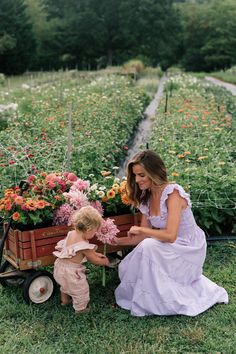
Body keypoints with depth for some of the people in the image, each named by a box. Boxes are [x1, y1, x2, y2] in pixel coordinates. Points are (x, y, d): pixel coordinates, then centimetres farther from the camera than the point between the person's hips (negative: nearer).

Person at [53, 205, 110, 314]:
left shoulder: (71, 234, -9)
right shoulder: (84, 246, -31)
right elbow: (94, 260, -13)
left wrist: (95, 254, 11)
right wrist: (105, 261, 5)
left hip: (60, 266, 8)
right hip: (71, 272, -8)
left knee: (65, 285, 35)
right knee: (81, 291, 18)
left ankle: (64, 300, 58)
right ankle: (80, 308, 38)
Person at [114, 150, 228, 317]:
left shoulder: (173, 193, -25)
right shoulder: (146, 198, 0)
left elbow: (170, 235, -32)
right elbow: (143, 237, 4)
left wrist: (140, 229, -20)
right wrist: (115, 241, -1)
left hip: (188, 249, -7)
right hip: (170, 248, 8)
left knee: (149, 247, -29)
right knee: (127, 268, -7)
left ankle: (151, 302, -12)